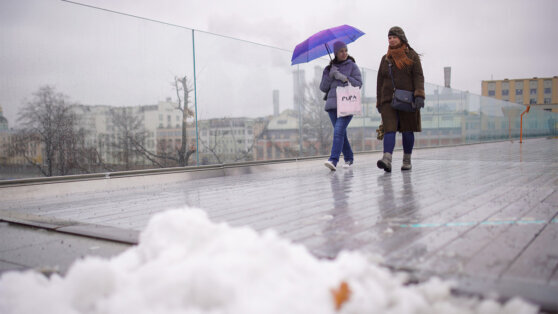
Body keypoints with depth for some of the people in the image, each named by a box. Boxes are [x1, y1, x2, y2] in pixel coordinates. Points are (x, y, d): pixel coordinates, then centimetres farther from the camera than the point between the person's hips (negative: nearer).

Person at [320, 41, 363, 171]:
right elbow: (323, 88, 11)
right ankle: (349, 158, 21)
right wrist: (330, 75, -3)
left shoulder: (352, 66, 8)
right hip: (332, 104, 4)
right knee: (341, 133, 6)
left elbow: (359, 84, -1)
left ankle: (333, 160, -26)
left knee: (339, 130, -19)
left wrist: (344, 77, -10)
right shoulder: (329, 68, 17)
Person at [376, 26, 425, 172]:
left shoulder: (412, 56, 7)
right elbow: (380, 81, 17)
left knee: (407, 131, 5)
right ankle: (387, 160, -28)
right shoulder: (385, 58, 16)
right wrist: (379, 102, 14)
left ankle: (407, 161, 17)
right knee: (389, 129, -14)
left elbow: (418, 76, -3)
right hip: (388, 100, 2)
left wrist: (419, 95, -17)